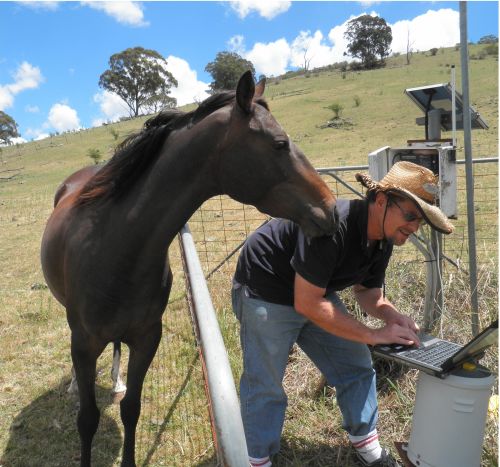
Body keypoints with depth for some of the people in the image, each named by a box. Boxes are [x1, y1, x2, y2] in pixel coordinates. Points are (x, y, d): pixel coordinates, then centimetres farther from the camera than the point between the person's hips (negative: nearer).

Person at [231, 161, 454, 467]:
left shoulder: (382, 238, -6)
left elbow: (367, 290, 9)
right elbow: (306, 303, -31)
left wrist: (391, 314, -14)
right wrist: (373, 335, -25)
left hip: (313, 293, 8)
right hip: (266, 295, -8)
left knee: (356, 365, 10)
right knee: (264, 385, 1)